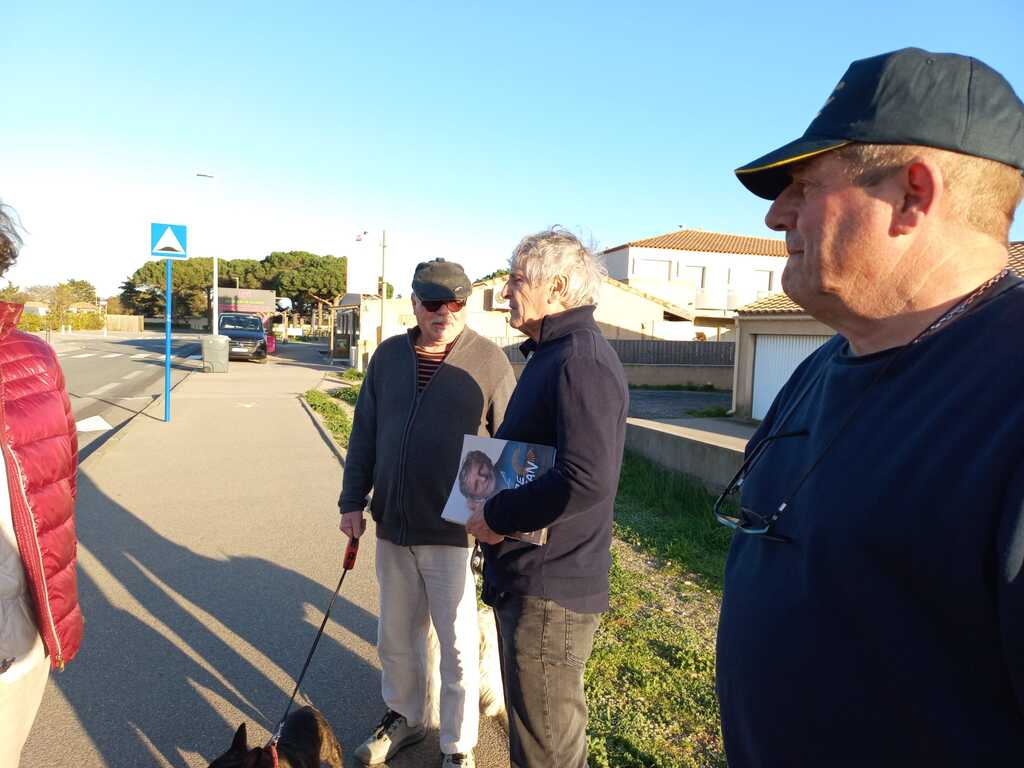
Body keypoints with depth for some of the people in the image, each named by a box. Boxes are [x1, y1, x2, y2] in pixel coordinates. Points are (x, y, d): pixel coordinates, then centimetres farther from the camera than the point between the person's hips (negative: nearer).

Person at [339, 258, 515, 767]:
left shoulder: (489, 362, -9)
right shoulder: (388, 356, 4)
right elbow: (364, 434, 10)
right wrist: (353, 501, 7)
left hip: (455, 533, -4)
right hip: (392, 526, 5)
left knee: (458, 647, 9)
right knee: (396, 636, 21)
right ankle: (404, 717, 46)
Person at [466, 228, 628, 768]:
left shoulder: (581, 361, -21)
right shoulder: (552, 353, 13)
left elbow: (588, 480, -32)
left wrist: (498, 515, -21)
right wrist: (494, 500, 7)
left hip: (550, 589, -10)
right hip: (527, 579, 11)